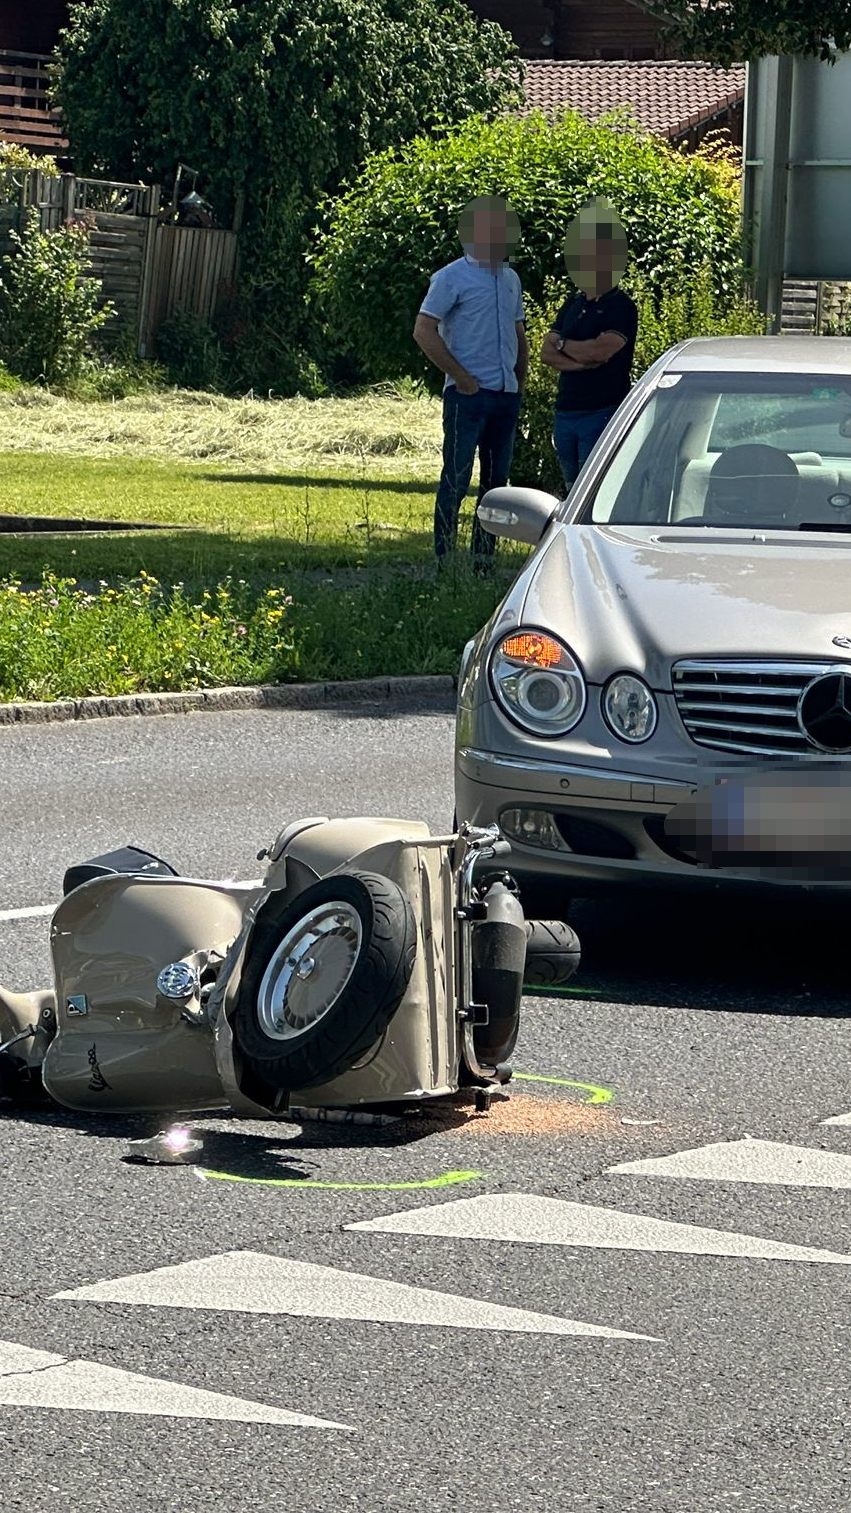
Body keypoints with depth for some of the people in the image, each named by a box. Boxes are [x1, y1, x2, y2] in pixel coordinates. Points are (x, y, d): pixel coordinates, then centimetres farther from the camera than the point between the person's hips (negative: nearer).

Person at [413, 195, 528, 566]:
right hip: (468, 395, -7)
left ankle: (484, 559, 14)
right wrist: (462, 378, -12)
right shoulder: (452, 278, -6)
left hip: (506, 396, 7)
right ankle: (444, 560, -4)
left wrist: (521, 380, 13)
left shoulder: (510, 279, 16)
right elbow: (424, 332, -11)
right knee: (456, 479, -7)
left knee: (496, 480, 8)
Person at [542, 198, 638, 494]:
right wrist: (580, 360, -11)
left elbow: (600, 350, -20)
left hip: (602, 413, -8)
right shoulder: (572, 305, 16)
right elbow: (547, 354, 8)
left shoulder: (621, 307, -5)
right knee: (572, 491, 11)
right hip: (566, 411, 8)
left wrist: (562, 344, -2)